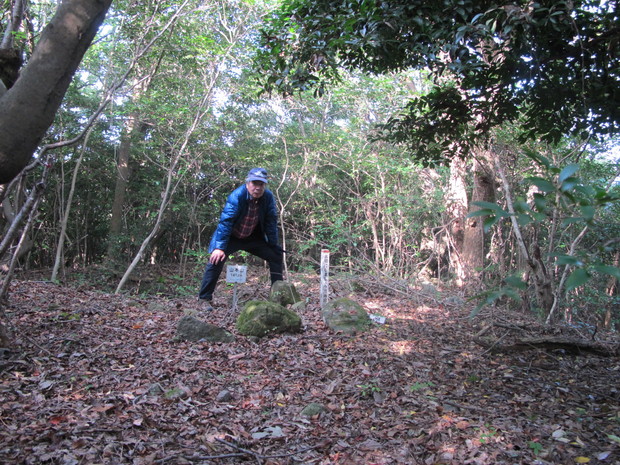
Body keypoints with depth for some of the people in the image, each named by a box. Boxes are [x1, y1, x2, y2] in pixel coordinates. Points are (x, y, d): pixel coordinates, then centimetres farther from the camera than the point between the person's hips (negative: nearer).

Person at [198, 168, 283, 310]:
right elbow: (225, 221, -32)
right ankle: (205, 299, -10)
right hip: (231, 237, -4)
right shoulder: (236, 196, -29)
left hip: (253, 237, 5)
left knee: (276, 255, -1)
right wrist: (219, 247, -37)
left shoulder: (268, 197, -15)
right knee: (216, 260, -23)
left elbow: (271, 221, -7)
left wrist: (274, 245, -8)